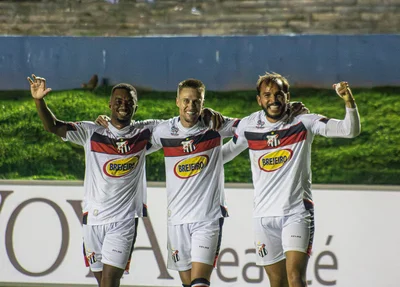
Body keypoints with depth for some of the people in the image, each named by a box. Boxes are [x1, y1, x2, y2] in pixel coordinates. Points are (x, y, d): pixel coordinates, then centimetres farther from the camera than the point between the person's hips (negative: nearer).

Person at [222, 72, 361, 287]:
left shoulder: (304, 123, -5)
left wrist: (349, 102, -28)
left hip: (297, 213, -3)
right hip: (264, 216, 3)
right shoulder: (248, 126, 3)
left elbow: (351, 130, -12)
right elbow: (225, 153, 22)